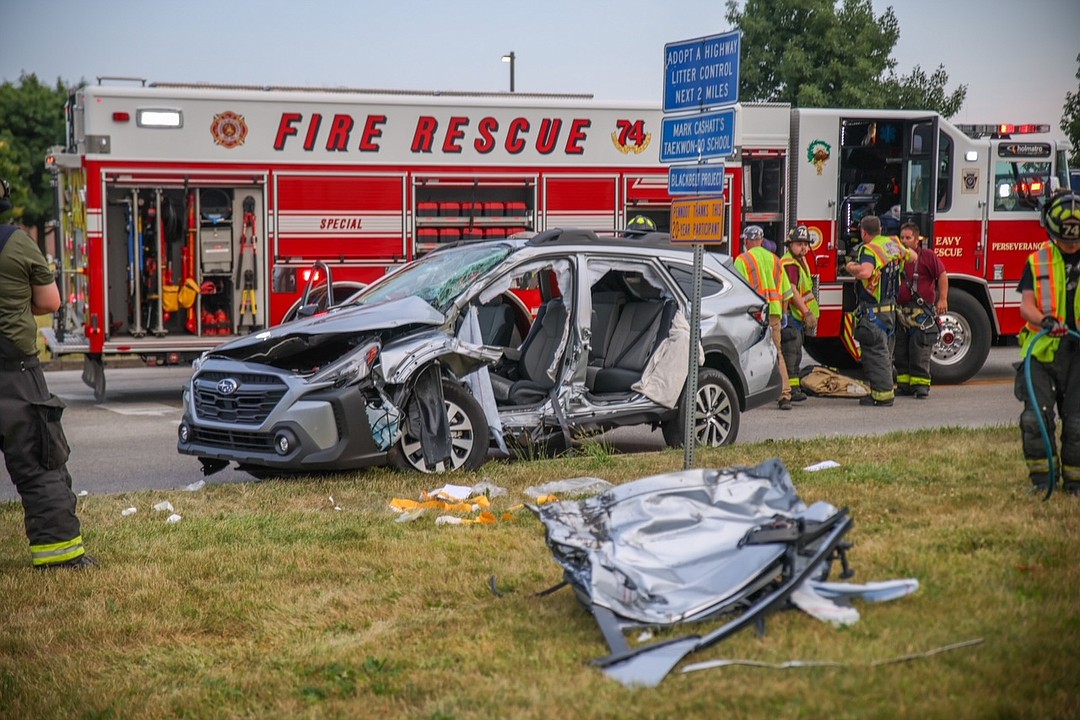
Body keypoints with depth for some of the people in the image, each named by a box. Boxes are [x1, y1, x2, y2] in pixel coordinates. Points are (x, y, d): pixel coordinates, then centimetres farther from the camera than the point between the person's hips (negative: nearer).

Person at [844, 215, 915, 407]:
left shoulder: (870, 249, -17)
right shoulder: (893, 243, 8)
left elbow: (865, 272, -35)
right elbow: (912, 256, 26)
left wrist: (850, 267, -16)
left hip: (873, 310, -9)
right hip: (891, 308, 9)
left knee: (875, 352, -5)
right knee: (884, 351, 16)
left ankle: (883, 394, -6)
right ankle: (886, 388, 24)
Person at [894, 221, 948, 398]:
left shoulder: (927, 256, -1)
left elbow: (942, 275, -4)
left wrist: (943, 299, -11)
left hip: (922, 311, -6)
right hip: (901, 313, 6)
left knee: (920, 351, -9)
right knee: (900, 352, 7)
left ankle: (921, 384, -6)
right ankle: (904, 384, 14)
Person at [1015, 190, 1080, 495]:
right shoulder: (1037, 261, 6)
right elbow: (1026, 304, -1)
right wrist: (1044, 320, -22)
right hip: (1042, 350, 0)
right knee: (1035, 416, -7)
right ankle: (1041, 478, 3)